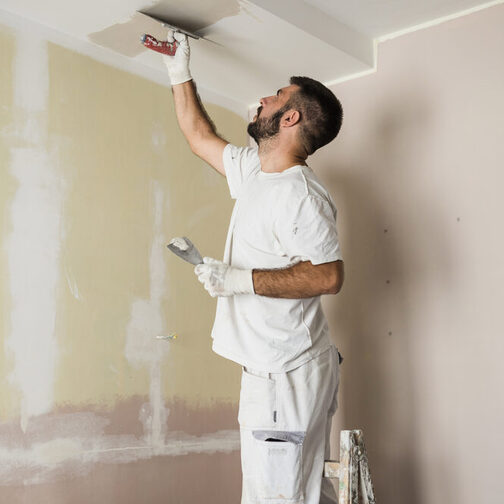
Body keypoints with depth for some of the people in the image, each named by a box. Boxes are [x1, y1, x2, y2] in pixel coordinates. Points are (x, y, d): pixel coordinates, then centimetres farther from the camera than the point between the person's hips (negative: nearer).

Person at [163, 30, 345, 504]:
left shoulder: (301, 195, -17)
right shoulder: (253, 170, 13)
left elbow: (329, 275, -25)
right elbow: (201, 137, 28)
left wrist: (242, 279, -24)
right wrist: (180, 75, 31)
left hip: (284, 376, -9)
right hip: (276, 370, 9)